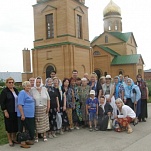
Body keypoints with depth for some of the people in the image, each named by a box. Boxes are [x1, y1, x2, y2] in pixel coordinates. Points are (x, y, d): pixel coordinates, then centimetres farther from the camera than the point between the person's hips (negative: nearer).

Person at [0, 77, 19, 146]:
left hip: (16, 111, 5)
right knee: (9, 126, 4)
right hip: (9, 112, -5)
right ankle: (10, 140, 19)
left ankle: (14, 138, 28)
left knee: (16, 125, 11)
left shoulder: (15, 90, 9)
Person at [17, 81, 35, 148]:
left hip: (30, 115, 8)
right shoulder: (22, 93, -12)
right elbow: (20, 105, -19)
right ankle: (23, 142, 11)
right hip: (25, 115, -8)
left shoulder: (29, 93, 13)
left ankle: (29, 140, 27)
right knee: (25, 129, 0)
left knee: (30, 129, 14)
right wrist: (22, 115, -23)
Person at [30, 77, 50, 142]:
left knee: (44, 122, 9)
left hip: (44, 109, 3)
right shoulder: (32, 89, -5)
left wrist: (48, 107, 3)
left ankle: (44, 135, 22)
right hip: (36, 109, -3)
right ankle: (36, 136, 16)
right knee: (36, 123, 3)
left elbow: (48, 99, 8)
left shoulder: (44, 89, 3)